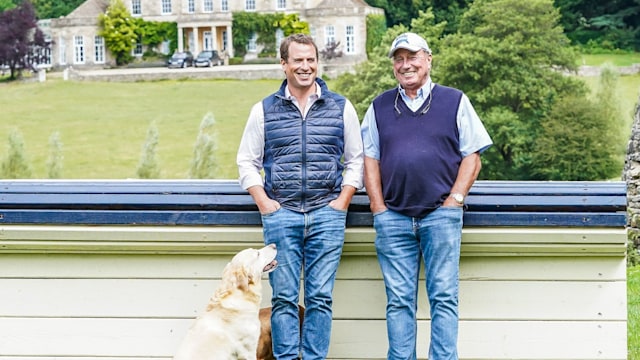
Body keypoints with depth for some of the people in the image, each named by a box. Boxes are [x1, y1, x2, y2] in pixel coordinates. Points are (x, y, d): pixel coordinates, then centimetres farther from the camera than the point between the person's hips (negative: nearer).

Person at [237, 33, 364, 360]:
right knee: (283, 297, 1)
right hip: (280, 214, 0)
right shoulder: (264, 110, 7)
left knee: (320, 297, 2)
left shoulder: (341, 107, 8)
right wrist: (264, 204, -1)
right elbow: (247, 162, 10)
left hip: (327, 214, 0)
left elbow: (356, 160, 11)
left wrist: (341, 202, 0)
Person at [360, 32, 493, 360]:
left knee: (444, 297, -2)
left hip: (441, 214, -2)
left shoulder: (454, 101, 8)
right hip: (393, 218, 2)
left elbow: (472, 157, 5)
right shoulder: (379, 106, 14)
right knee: (399, 300, 4)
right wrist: (379, 209, 2)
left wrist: (453, 201, -5)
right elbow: (370, 159, 12)